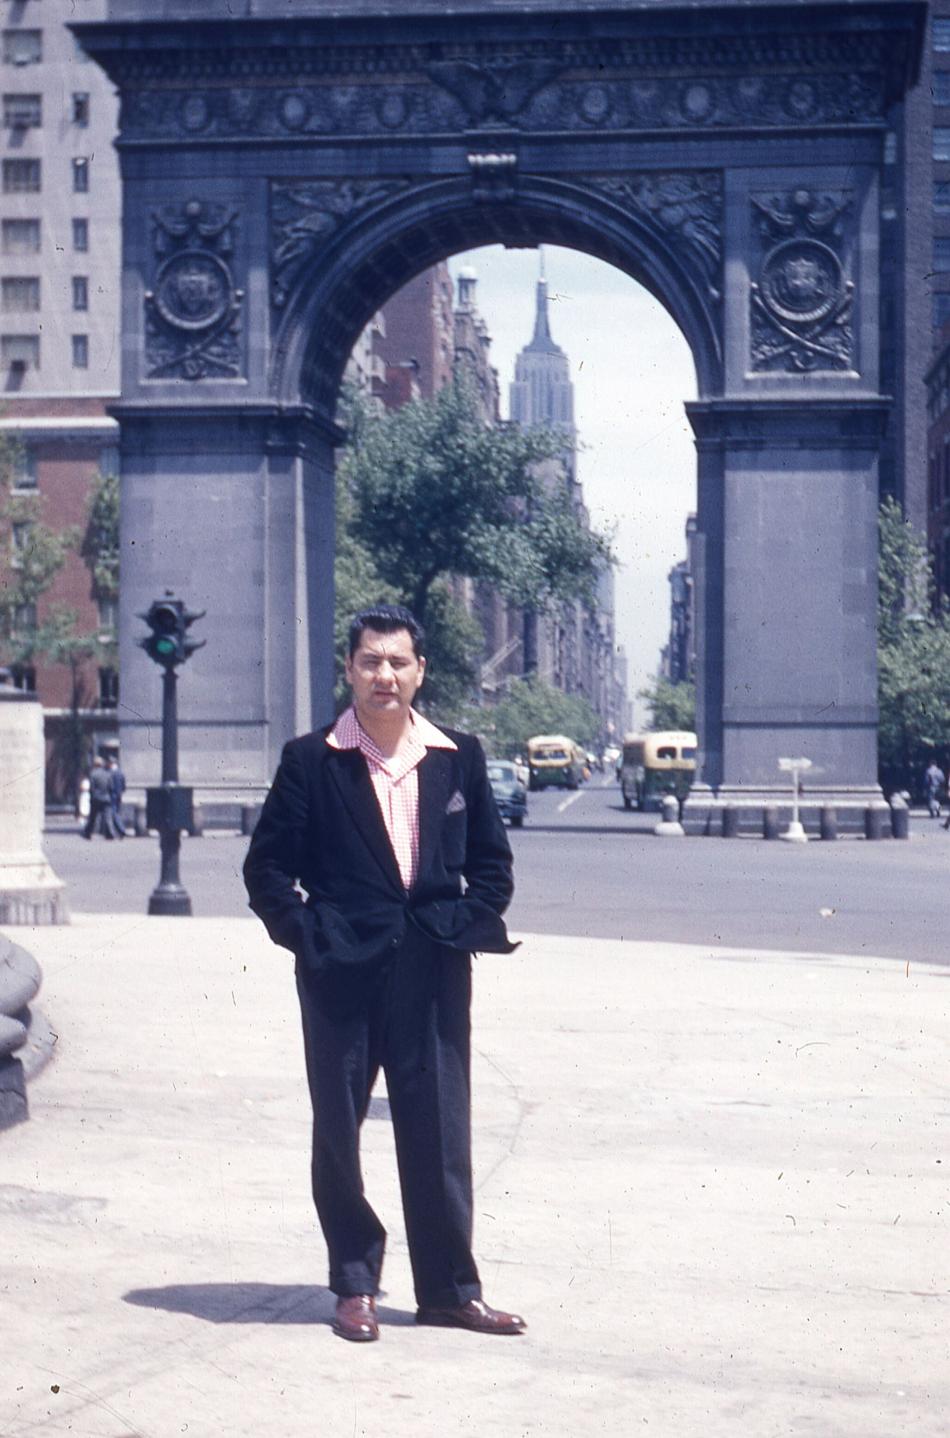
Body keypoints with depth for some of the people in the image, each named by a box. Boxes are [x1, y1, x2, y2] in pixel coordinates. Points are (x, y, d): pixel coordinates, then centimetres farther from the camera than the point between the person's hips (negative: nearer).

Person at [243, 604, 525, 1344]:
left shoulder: (460, 757, 6)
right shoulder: (311, 761, -1)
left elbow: (492, 863, 14)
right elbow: (268, 867, 2)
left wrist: (468, 925, 2)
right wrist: (308, 936, -6)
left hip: (434, 971, 2)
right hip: (342, 974, -1)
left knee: (439, 1131, 5)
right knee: (339, 1130, 6)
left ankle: (450, 1288, 15)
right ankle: (354, 1286, 19)